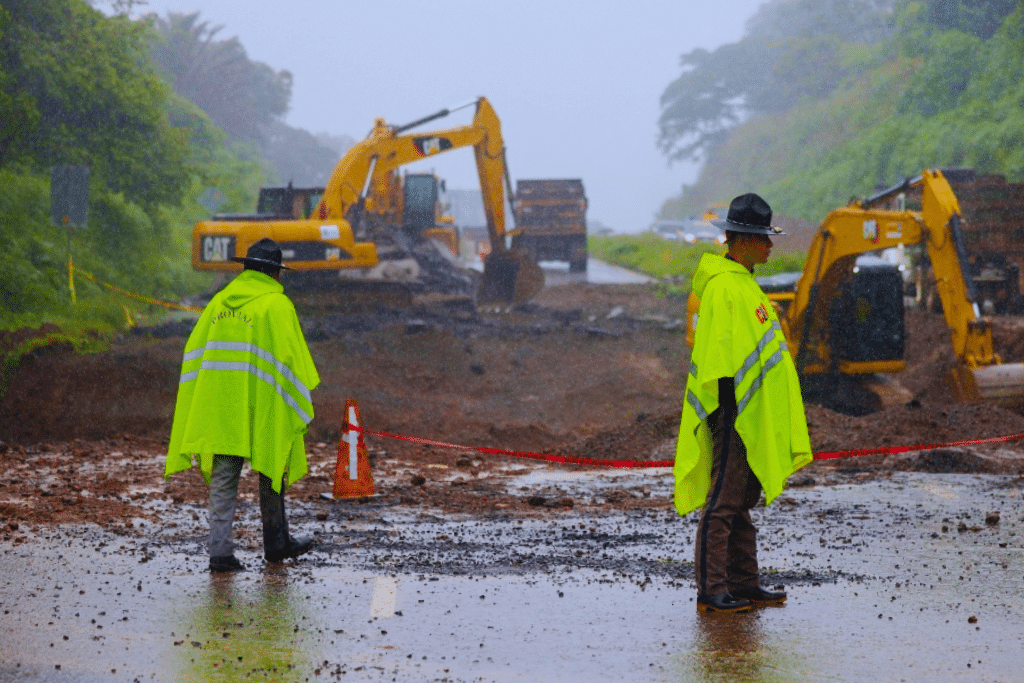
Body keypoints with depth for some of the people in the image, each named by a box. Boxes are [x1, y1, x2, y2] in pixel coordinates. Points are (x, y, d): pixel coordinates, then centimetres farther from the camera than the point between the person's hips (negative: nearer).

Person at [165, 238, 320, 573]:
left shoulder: (219, 301, 11)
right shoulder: (277, 305, -5)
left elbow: (195, 352, 13)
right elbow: (290, 358, -9)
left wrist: (198, 406, 18)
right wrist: (301, 407, -1)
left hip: (218, 408, 4)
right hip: (262, 408, -4)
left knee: (222, 480, 4)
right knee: (272, 470, 14)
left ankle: (220, 550, -3)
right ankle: (276, 542, 24)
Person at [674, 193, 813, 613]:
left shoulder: (743, 283, 18)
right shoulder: (722, 287, -15)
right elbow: (717, 353, -19)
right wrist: (727, 406, -21)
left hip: (753, 416, 11)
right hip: (735, 410, -11)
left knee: (743, 501, 14)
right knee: (722, 503, -8)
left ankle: (744, 586, 19)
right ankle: (711, 592, -7)